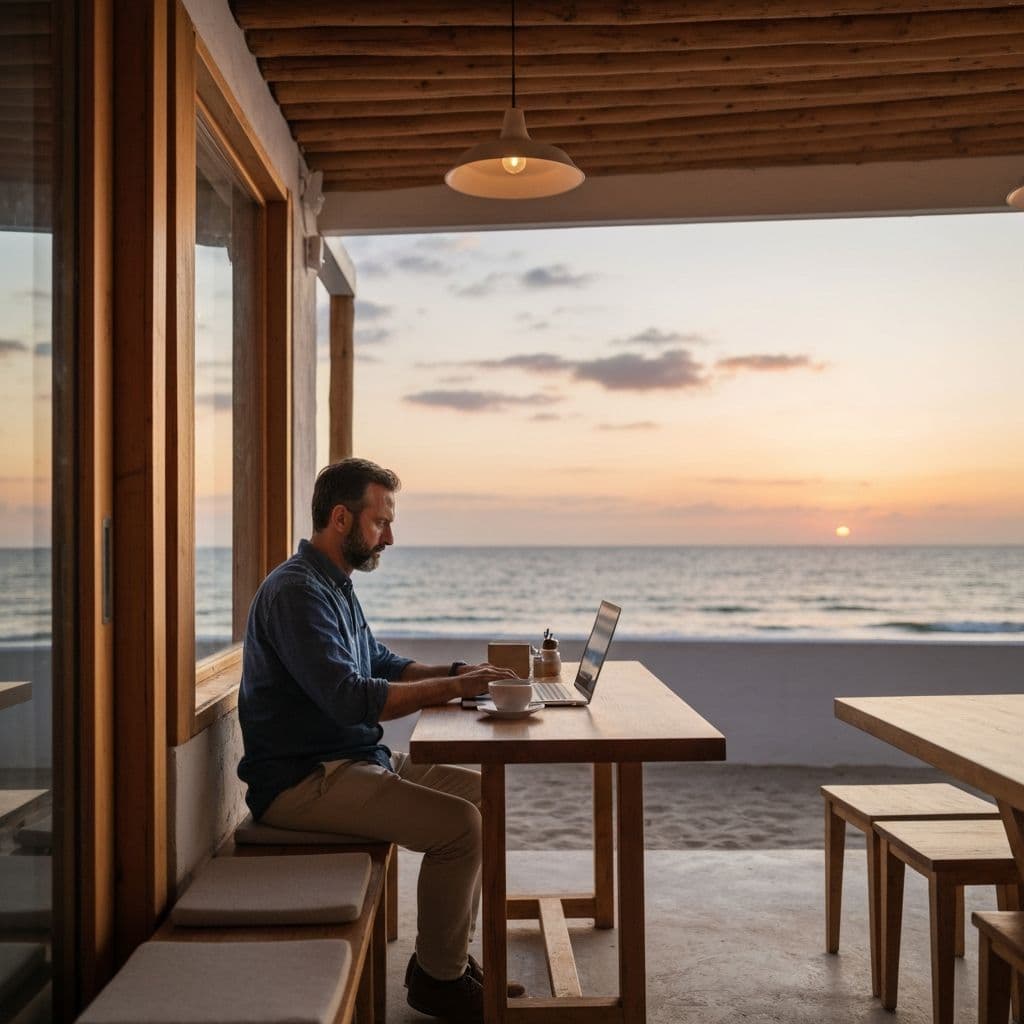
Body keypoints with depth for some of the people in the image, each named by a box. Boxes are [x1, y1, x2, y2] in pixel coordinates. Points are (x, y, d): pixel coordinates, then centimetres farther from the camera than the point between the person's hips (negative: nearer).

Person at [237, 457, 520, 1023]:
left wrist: (457, 671, 5)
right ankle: (438, 978, -1)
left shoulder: (334, 586, 15)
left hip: (357, 759, 11)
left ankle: (450, 955, 16)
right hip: (303, 781, -11)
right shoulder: (296, 591, -19)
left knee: (481, 792, 9)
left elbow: (382, 664, 21)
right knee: (458, 822, -21)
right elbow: (348, 697, -27)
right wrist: (452, 688, -21)